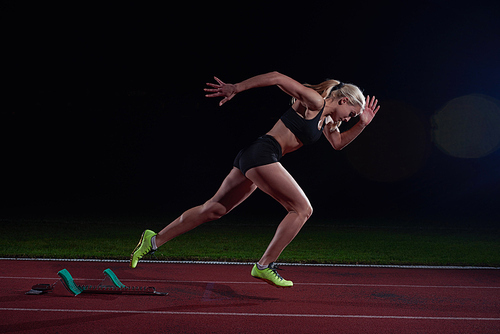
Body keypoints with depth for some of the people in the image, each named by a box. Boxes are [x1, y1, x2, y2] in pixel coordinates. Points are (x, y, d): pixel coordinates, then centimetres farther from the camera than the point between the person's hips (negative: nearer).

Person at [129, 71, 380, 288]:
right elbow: (276, 78, -13)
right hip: (262, 154, -9)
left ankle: (154, 240, 19)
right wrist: (235, 89, -16)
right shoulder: (314, 101, -6)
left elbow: (339, 143, 35)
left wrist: (362, 124, 22)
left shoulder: (327, 120, 21)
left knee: (214, 209, 12)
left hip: (253, 160, 9)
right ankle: (265, 266, -5)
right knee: (302, 209, -8)